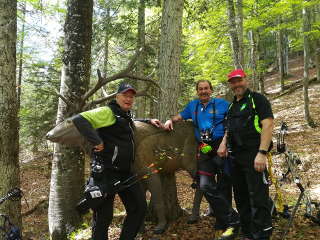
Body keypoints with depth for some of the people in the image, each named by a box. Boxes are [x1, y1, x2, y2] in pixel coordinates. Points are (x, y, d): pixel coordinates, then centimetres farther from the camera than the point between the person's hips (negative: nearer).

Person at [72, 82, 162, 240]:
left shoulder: (126, 116, 18)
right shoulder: (107, 112, -10)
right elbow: (79, 119, -21)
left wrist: (149, 121, 29)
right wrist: (96, 141, -26)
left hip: (125, 172, 9)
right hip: (106, 172, -9)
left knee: (140, 208, 14)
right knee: (104, 216, 0)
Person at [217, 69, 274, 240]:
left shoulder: (257, 99, -3)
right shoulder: (232, 106, 20)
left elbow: (268, 125, -14)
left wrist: (262, 153, -22)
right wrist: (224, 143, 9)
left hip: (253, 156, -8)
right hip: (235, 157, 8)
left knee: (258, 199, -8)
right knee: (240, 198, 14)